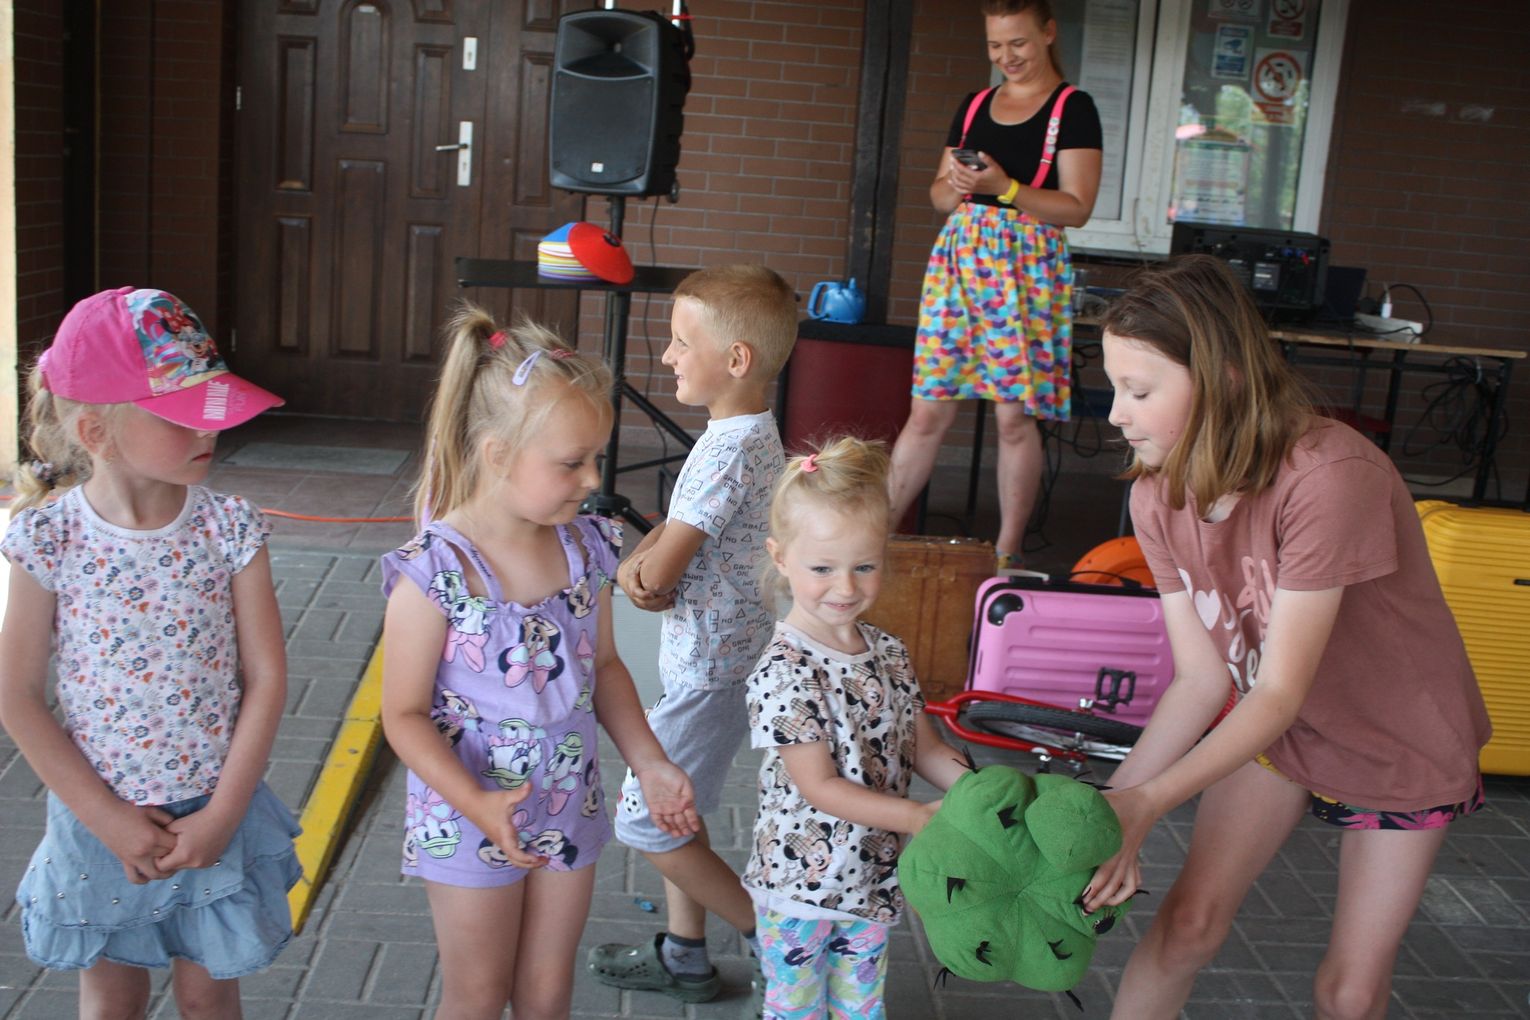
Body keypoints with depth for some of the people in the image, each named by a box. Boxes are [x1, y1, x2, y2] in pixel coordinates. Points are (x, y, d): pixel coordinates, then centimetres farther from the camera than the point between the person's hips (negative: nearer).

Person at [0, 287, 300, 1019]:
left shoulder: (229, 529, -13)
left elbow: (266, 680, -9)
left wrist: (222, 816, -13)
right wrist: (109, 820, -12)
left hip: (216, 811, 1)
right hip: (99, 818, 0)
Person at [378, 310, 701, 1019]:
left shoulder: (585, 549, -6)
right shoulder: (434, 574, -23)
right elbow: (405, 715, -18)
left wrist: (649, 763, -1)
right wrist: (478, 805, -30)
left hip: (569, 809, 5)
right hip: (468, 819, -4)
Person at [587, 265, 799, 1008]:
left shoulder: (729, 450, -25)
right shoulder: (749, 433, 6)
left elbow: (662, 574, -25)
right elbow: (680, 527, 6)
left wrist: (643, 571, -4)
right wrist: (638, 561, -12)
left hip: (711, 667, -10)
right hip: (710, 658, 10)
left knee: (646, 820, 1)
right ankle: (685, 956, 33)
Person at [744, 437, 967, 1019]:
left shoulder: (889, 654, -1)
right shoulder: (785, 671, -23)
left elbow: (924, 747, 5)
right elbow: (819, 786, -24)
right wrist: (922, 817, -29)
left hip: (873, 878, 6)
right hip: (799, 884, -6)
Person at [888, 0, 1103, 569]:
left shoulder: (1072, 109, -1)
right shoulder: (973, 107, 15)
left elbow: (1077, 207, -7)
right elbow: (939, 196, 18)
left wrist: (1003, 187, -19)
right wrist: (955, 184, -5)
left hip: (1028, 267, -4)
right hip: (959, 259, 4)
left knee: (1014, 417, -1)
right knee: (927, 411, 3)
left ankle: (1008, 554, 10)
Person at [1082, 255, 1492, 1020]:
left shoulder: (1328, 476, -36)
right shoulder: (1157, 496, -16)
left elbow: (1279, 691, -33)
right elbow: (1202, 676, -15)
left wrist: (1148, 801, -40)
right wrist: (1112, 802, -25)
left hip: (1401, 742, -4)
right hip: (1274, 724, 4)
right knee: (1189, 919, -1)